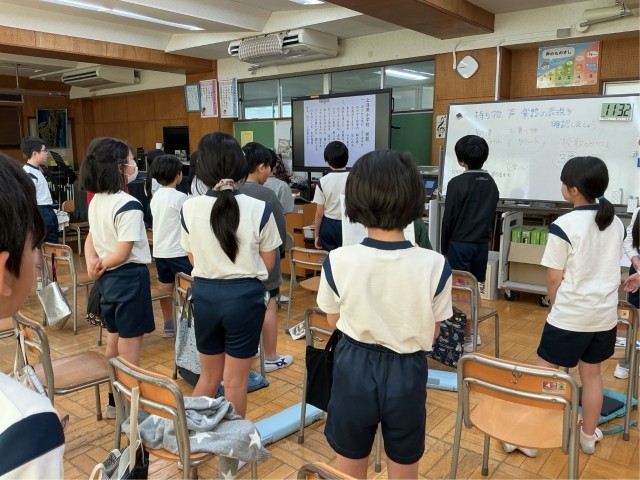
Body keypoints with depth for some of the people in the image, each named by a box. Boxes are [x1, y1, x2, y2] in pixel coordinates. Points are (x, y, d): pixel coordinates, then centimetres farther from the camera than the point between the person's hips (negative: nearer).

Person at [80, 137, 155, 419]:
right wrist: (101, 268, -5)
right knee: (129, 352, 3)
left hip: (108, 279, 9)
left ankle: (114, 401, 34)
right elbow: (123, 254, -21)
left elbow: (90, 240, 11)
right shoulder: (129, 205, -20)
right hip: (129, 278, -9)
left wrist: (92, 265, -6)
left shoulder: (96, 201, 7)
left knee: (113, 344, 20)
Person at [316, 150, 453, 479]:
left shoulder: (338, 261, -18)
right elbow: (433, 332, -5)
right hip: (406, 373, 0)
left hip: (354, 368, 0)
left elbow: (334, 319, -1)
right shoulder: (434, 265, -19)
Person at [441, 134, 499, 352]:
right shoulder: (491, 183, 7)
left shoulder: (457, 183, -13)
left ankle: (466, 337, 9)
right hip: (481, 243, 6)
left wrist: (444, 248, -1)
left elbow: (449, 218, -10)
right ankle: (473, 330, 29)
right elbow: (491, 216, 12)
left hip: (459, 244, -6)